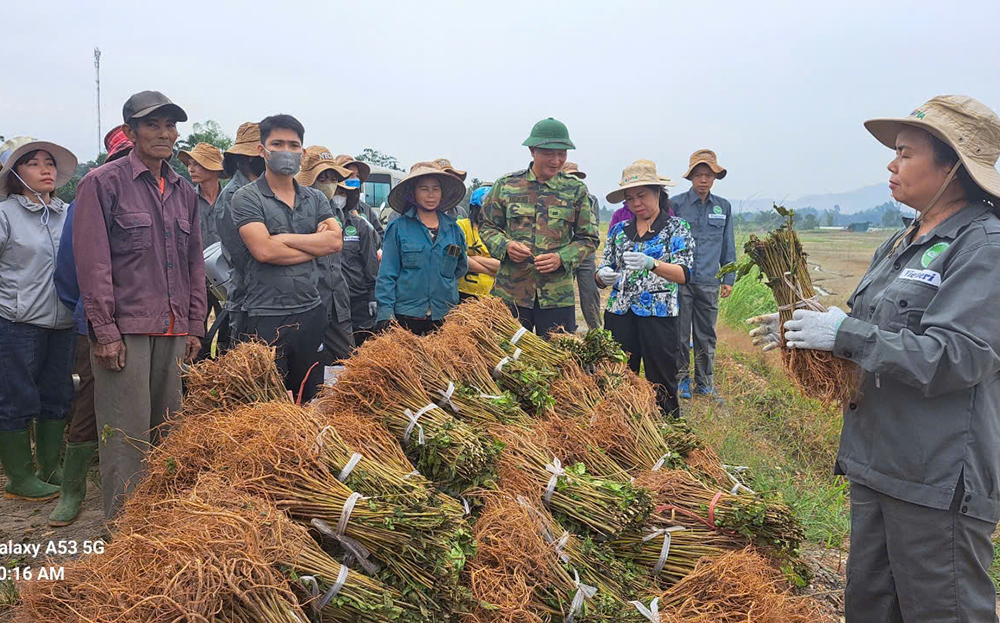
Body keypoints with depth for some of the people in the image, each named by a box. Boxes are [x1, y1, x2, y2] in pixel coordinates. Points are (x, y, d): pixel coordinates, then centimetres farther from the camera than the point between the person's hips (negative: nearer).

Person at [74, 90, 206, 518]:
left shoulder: (184, 191, 16)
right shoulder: (102, 183, -2)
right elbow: (92, 262, -8)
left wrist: (194, 326, 13)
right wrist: (104, 331, -12)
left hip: (173, 330, 5)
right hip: (125, 329, -5)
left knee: (167, 433, 10)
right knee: (128, 435, -2)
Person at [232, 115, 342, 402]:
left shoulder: (316, 199, 12)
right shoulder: (247, 198, -2)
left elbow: (335, 240, -4)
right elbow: (264, 250, -16)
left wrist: (284, 238, -10)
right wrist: (315, 245, -5)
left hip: (311, 312, 5)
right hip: (267, 317, -5)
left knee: (310, 401, 14)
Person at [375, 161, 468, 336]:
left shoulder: (453, 228, 8)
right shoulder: (398, 228, -2)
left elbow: (461, 267, 24)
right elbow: (386, 275, -4)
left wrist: (444, 284, 13)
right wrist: (385, 315, -11)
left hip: (444, 316, 3)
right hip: (406, 316, -3)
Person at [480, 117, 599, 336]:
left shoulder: (576, 190, 4)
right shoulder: (506, 185, 5)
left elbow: (589, 238, 6)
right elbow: (488, 227, 10)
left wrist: (562, 258, -12)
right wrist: (506, 246, -11)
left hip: (557, 294, 0)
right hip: (510, 291, 0)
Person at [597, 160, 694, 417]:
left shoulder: (676, 228, 1)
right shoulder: (619, 230, 13)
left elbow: (684, 274, -13)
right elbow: (602, 273, 13)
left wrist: (651, 264, -31)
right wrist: (603, 275, -12)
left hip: (659, 316, -3)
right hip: (620, 315, 4)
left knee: (662, 386, 2)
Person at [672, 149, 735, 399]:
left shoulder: (723, 207, 9)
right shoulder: (676, 204, 0)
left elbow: (728, 246, 15)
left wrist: (729, 279, 11)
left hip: (709, 282, 3)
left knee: (706, 335, 9)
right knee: (680, 334, 2)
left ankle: (705, 382, 21)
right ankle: (681, 379, 17)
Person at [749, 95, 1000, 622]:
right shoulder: (901, 245, 13)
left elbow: (955, 358, -23)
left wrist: (845, 334, -21)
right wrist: (805, 329, 5)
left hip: (939, 479, -9)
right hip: (875, 461, 9)